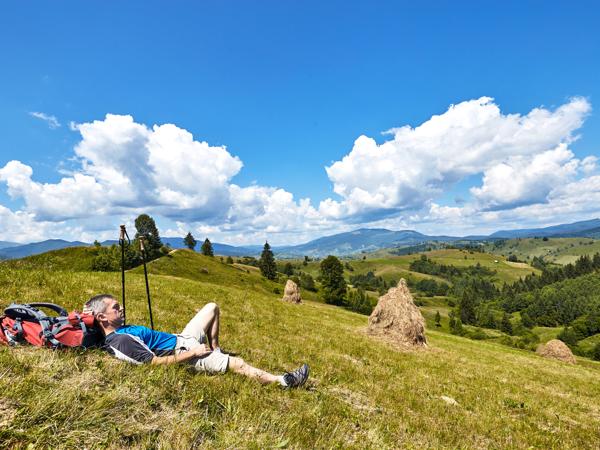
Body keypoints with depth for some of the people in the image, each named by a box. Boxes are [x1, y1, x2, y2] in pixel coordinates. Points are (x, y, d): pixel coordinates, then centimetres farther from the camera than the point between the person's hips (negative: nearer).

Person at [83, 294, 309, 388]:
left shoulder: (122, 329, 8)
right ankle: (283, 380, -6)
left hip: (181, 339, 10)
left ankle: (215, 349, 28)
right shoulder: (119, 342, -22)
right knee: (237, 363, -20)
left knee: (212, 307, 16)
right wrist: (192, 353, -24)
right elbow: (155, 361, -27)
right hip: (184, 352, -10)